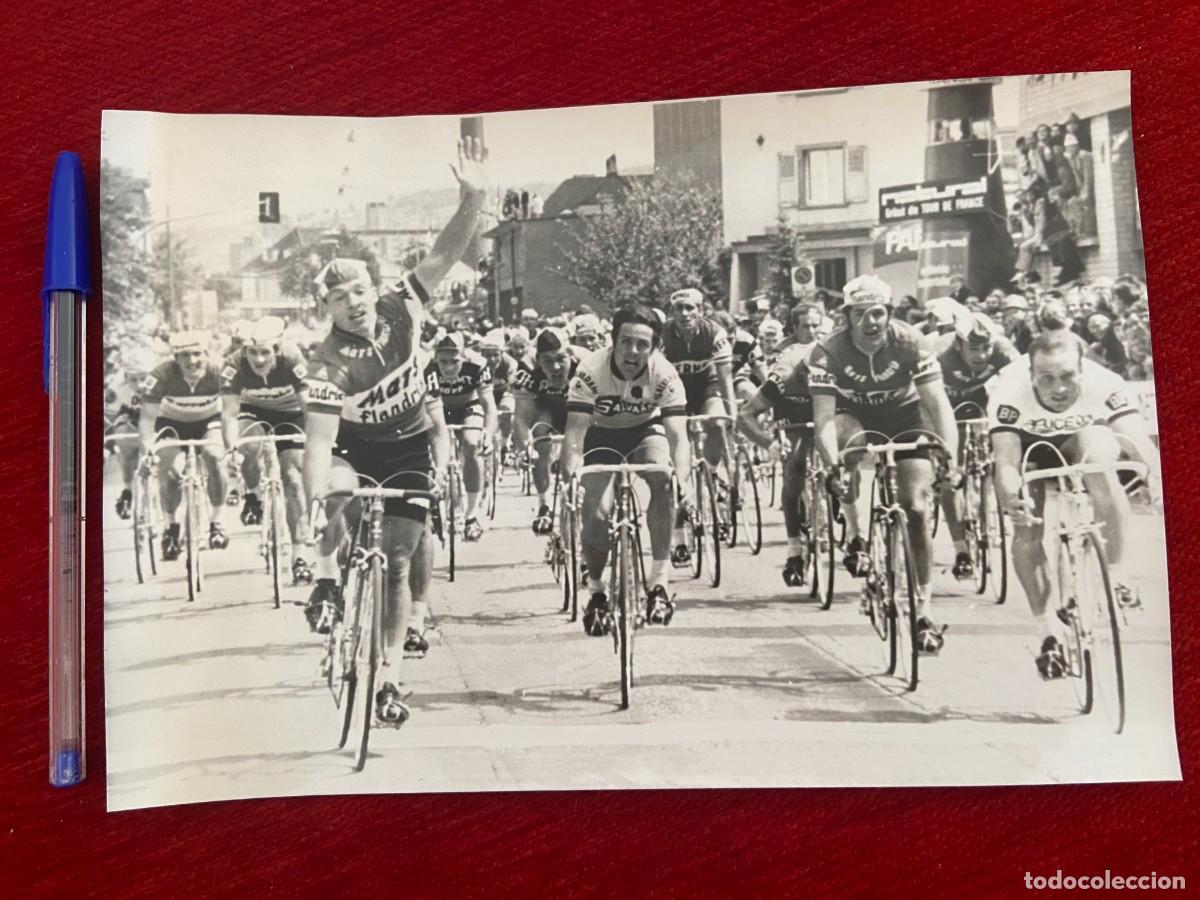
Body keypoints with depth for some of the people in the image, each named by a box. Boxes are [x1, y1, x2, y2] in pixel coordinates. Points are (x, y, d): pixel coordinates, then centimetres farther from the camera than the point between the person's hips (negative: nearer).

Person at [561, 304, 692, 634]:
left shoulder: (665, 375, -26)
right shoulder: (591, 371, -29)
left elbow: (678, 435, -31)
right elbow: (574, 430, -32)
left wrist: (681, 478, -49)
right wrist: (569, 474, -50)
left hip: (645, 432, 1)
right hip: (602, 437, 0)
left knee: (662, 477, -32)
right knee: (596, 511, -20)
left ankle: (659, 578, -20)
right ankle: (596, 591, 7)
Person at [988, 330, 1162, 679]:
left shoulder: (1105, 385, -33)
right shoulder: (1010, 392, -34)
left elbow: (1138, 441, -42)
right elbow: (1006, 460, -40)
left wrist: (1156, 475, -63)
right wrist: (1010, 497, -61)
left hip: (1082, 452, 0)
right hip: (1032, 453, 0)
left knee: (1096, 441, -35)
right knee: (1026, 527, -23)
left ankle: (1117, 570, -25)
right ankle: (1050, 633, -7)